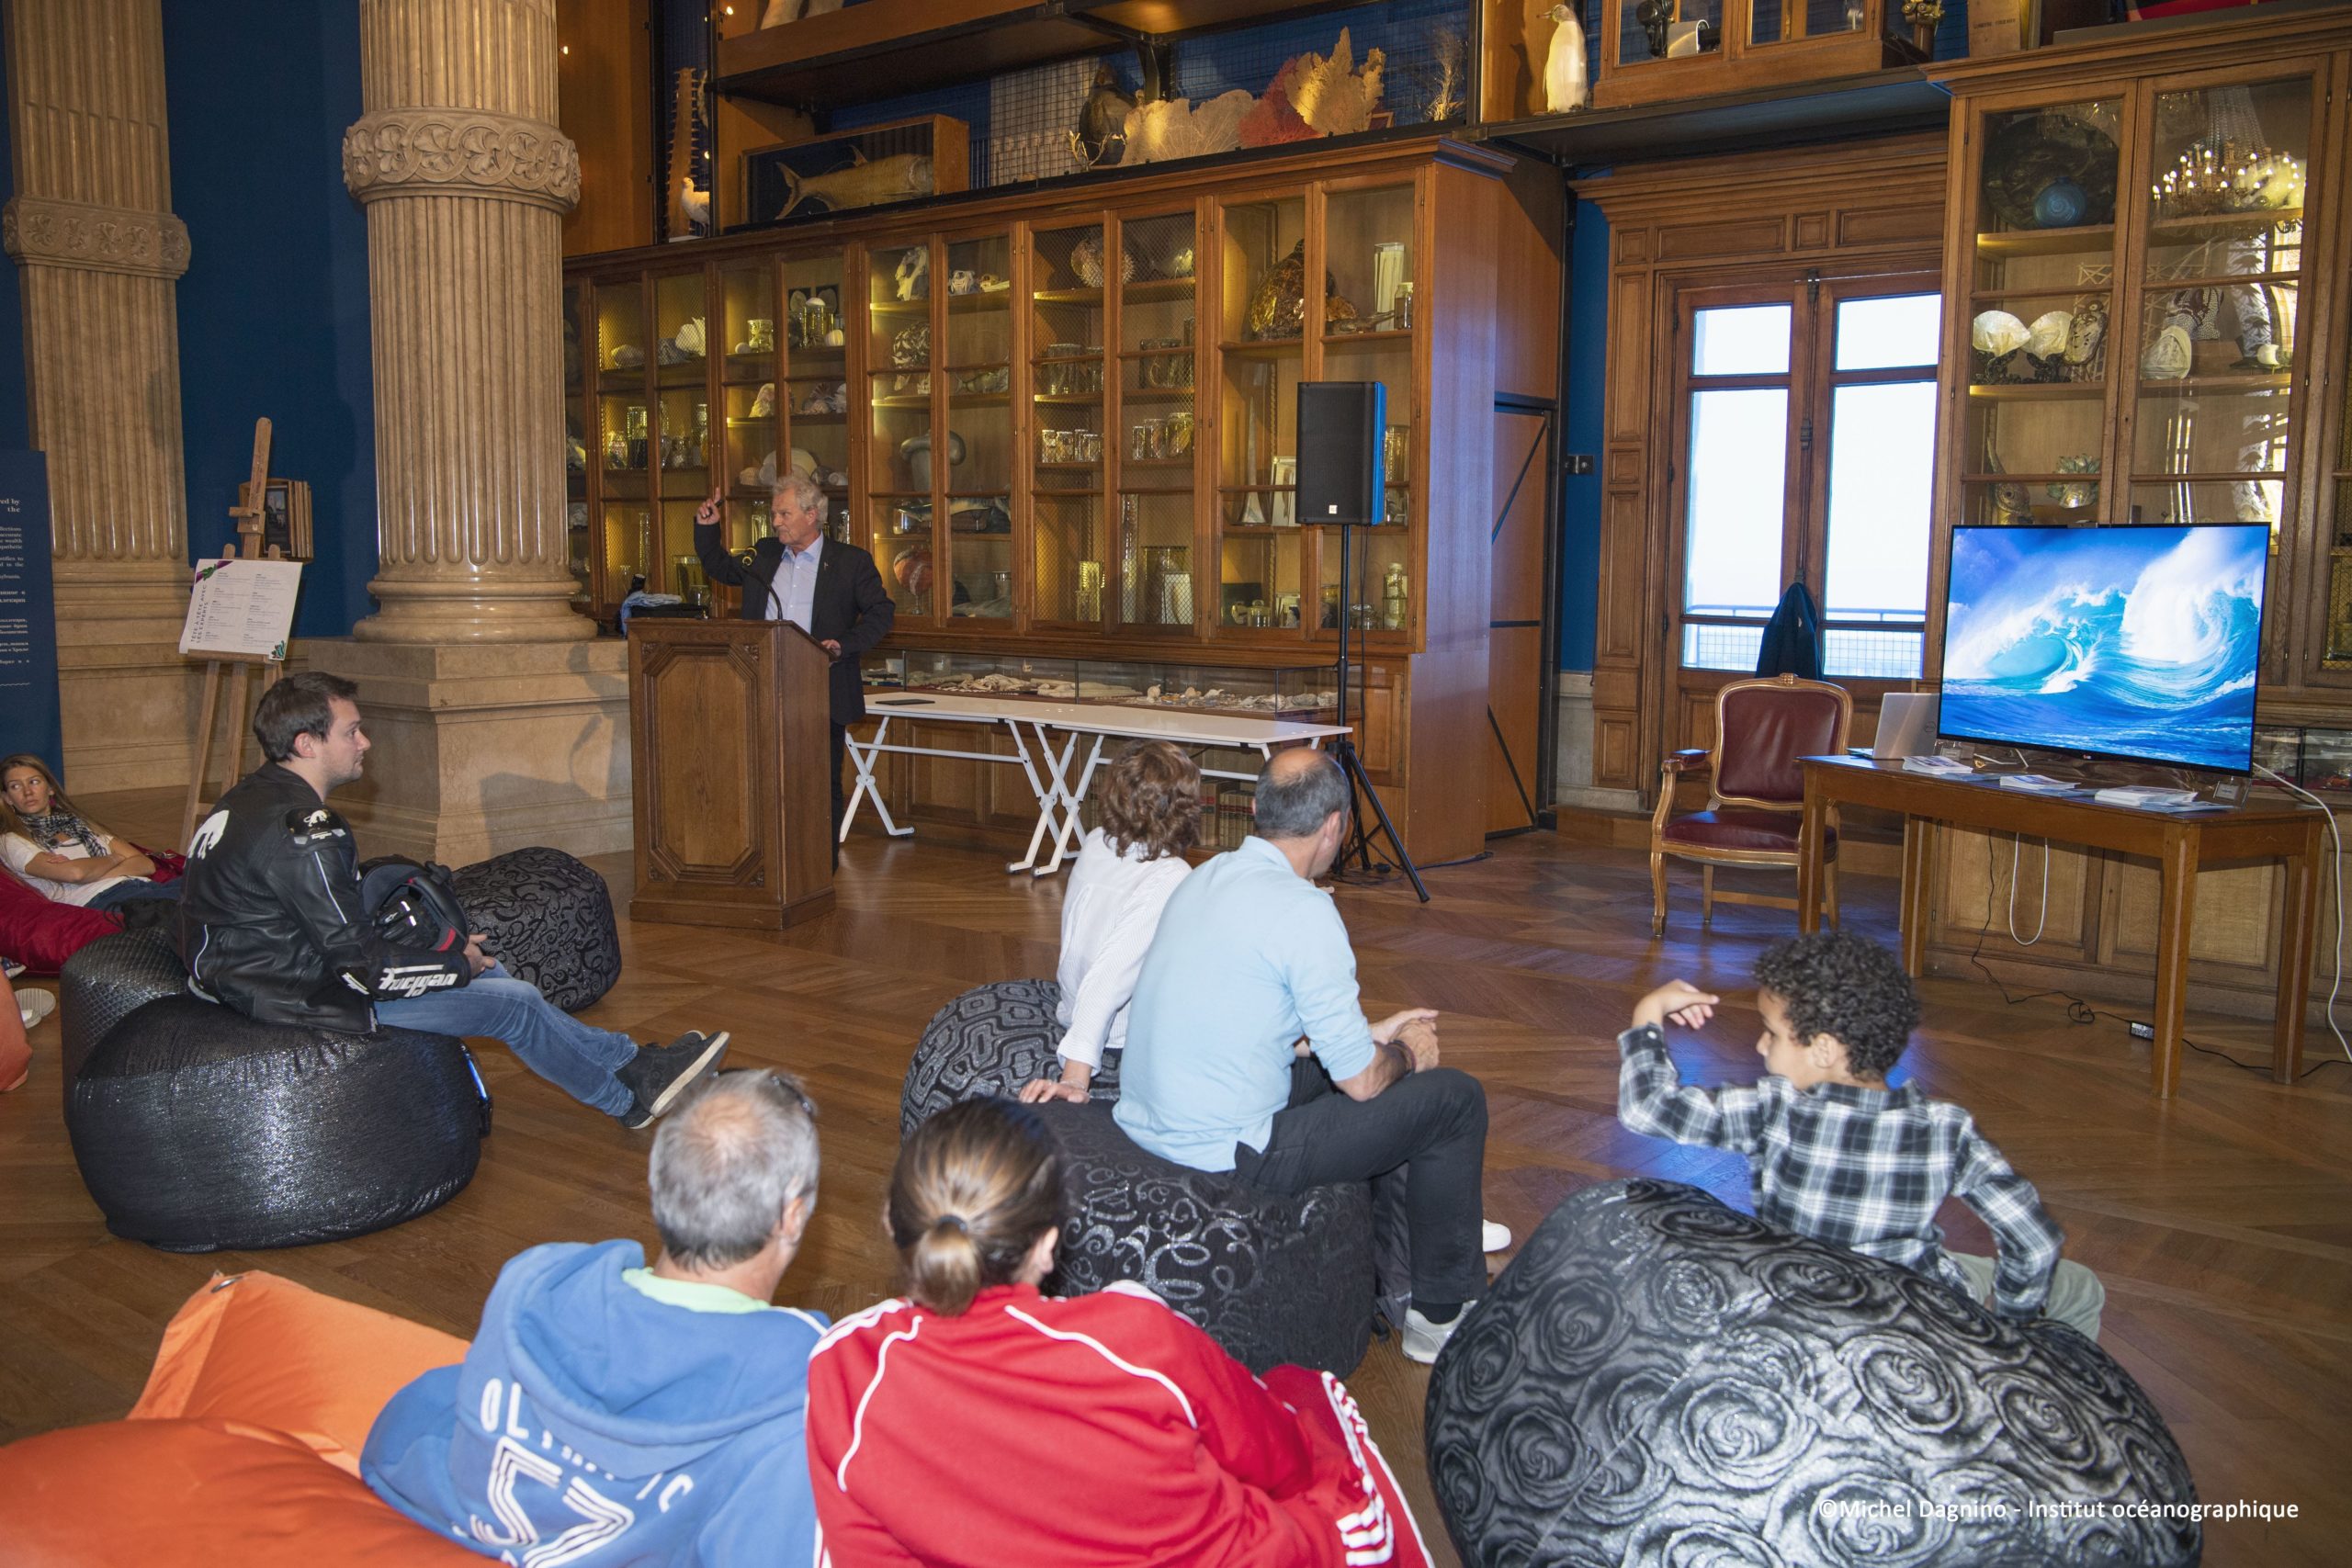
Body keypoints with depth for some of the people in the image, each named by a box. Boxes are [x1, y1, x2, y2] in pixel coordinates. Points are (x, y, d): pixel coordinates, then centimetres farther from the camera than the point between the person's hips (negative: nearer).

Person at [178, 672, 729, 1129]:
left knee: (486, 971, 14)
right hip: (302, 998, -10)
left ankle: (629, 1061, 18)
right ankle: (631, 1097, 14)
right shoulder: (301, 835, -26)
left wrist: (448, 946, 7)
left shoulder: (252, 797, 6)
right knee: (515, 1002, -5)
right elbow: (364, 965, -24)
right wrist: (458, 963, -7)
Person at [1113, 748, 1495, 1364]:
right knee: (1454, 1097, 3)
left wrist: (1372, 1033, 21)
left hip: (1142, 1124, 9)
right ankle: (1442, 1312, 19)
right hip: (1225, 1152, -9)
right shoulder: (1304, 911, -20)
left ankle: (1401, 1273, 38)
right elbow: (1361, 1081, -15)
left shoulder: (1205, 877, 6)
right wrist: (1404, 1053, 7)